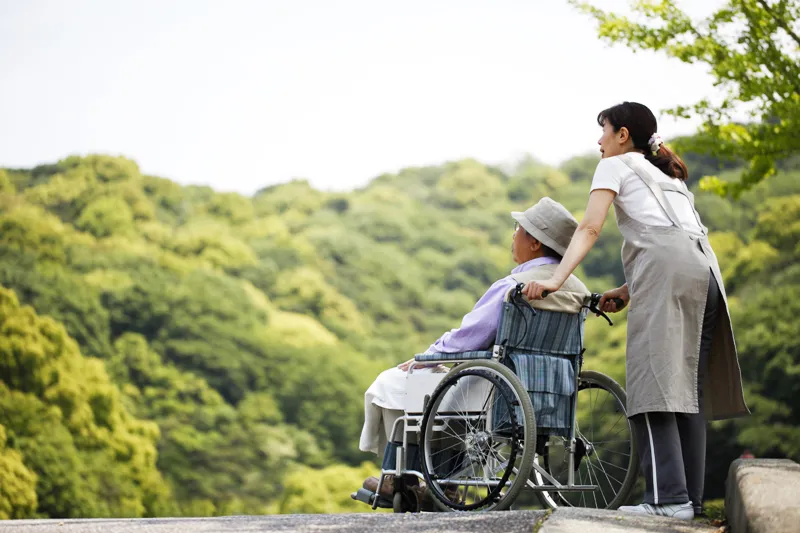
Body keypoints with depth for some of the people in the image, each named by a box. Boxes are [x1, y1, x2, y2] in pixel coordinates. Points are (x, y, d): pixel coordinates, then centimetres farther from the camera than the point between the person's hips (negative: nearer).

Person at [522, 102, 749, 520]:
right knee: (687, 387, 6)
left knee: (653, 385, -13)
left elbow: (590, 227, 0)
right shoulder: (669, 176, 36)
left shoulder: (616, 165, 14)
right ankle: (691, 497, 2)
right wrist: (626, 291, 30)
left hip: (667, 269, -8)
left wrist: (556, 279, -8)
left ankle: (668, 497, -23)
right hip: (705, 270, 8)